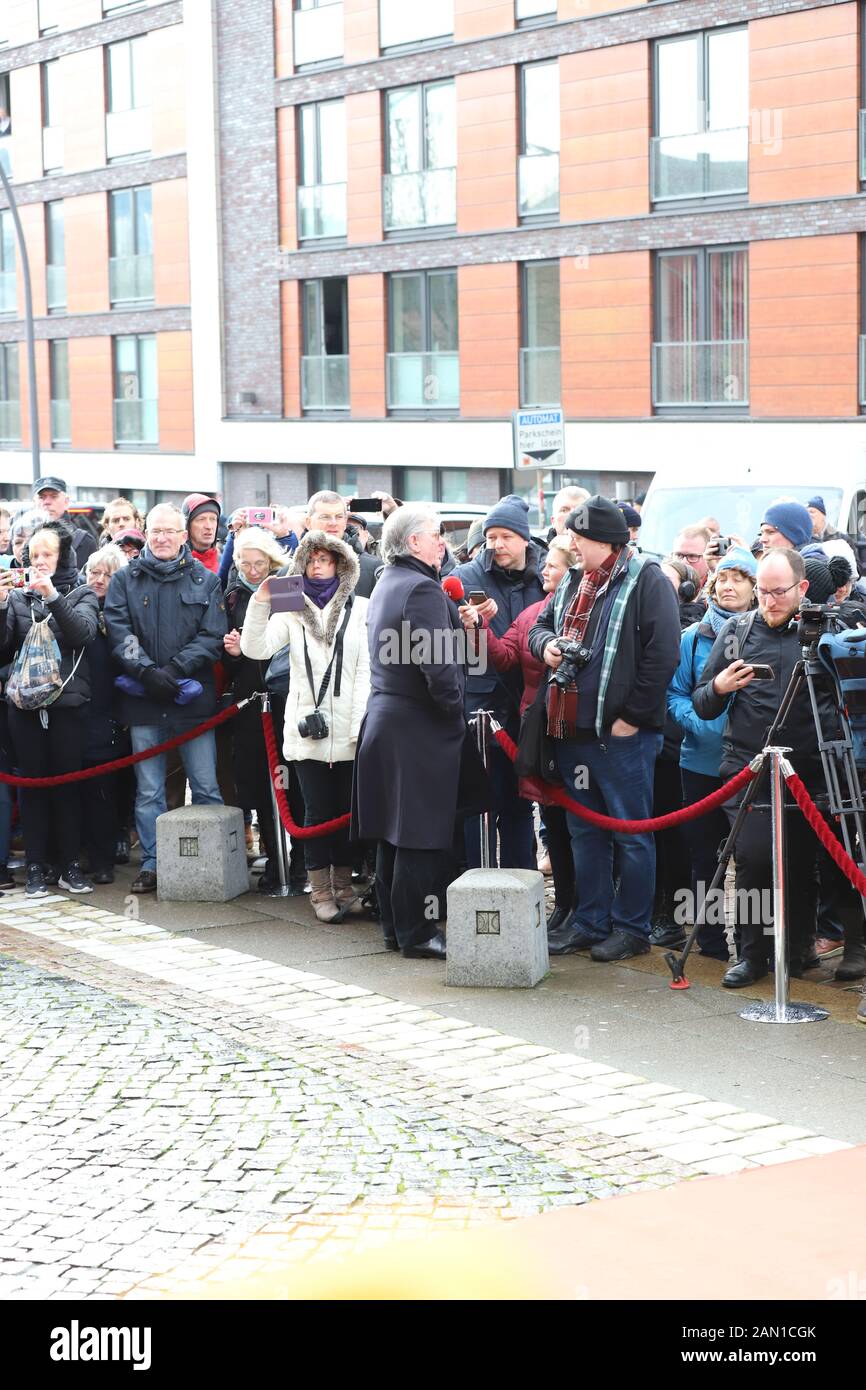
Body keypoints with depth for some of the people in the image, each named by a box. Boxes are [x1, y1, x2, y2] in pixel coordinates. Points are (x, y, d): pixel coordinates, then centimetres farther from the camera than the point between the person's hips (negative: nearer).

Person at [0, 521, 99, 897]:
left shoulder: (81, 594, 7)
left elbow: (83, 633, -13)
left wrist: (52, 595, -23)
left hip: (68, 704, -1)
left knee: (68, 784, 1)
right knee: (32, 784, 2)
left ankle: (69, 865, 9)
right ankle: (36, 866, 7)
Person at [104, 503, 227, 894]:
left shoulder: (205, 581, 6)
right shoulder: (125, 579, 8)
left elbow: (212, 636, -2)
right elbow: (118, 631, -2)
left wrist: (175, 669, -14)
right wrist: (147, 671, -16)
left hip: (193, 697, -1)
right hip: (143, 699, 1)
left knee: (206, 787, 2)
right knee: (148, 791, 6)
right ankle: (151, 864, 13)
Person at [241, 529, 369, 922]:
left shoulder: (360, 609, 4)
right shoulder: (292, 610, 9)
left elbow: (366, 670, 0)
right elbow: (256, 649, -4)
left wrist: (361, 723, -7)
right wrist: (260, 604, -16)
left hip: (349, 730, 0)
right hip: (307, 725, 0)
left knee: (347, 810, 7)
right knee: (318, 811, 1)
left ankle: (343, 885, 18)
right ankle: (321, 890, 9)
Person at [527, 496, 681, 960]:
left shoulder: (646, 580, -10)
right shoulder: (574, 583, 15)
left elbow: (662, 653, -16)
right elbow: (541, 625, 26)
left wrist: (632, 715, -16)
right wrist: (546, 643, 0)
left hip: (622, 732, -8)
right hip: (573, 730, 8)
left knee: (631, 832, 1)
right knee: (585, 830, 14)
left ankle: (631, 927, 10)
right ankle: (590, 922, 23)